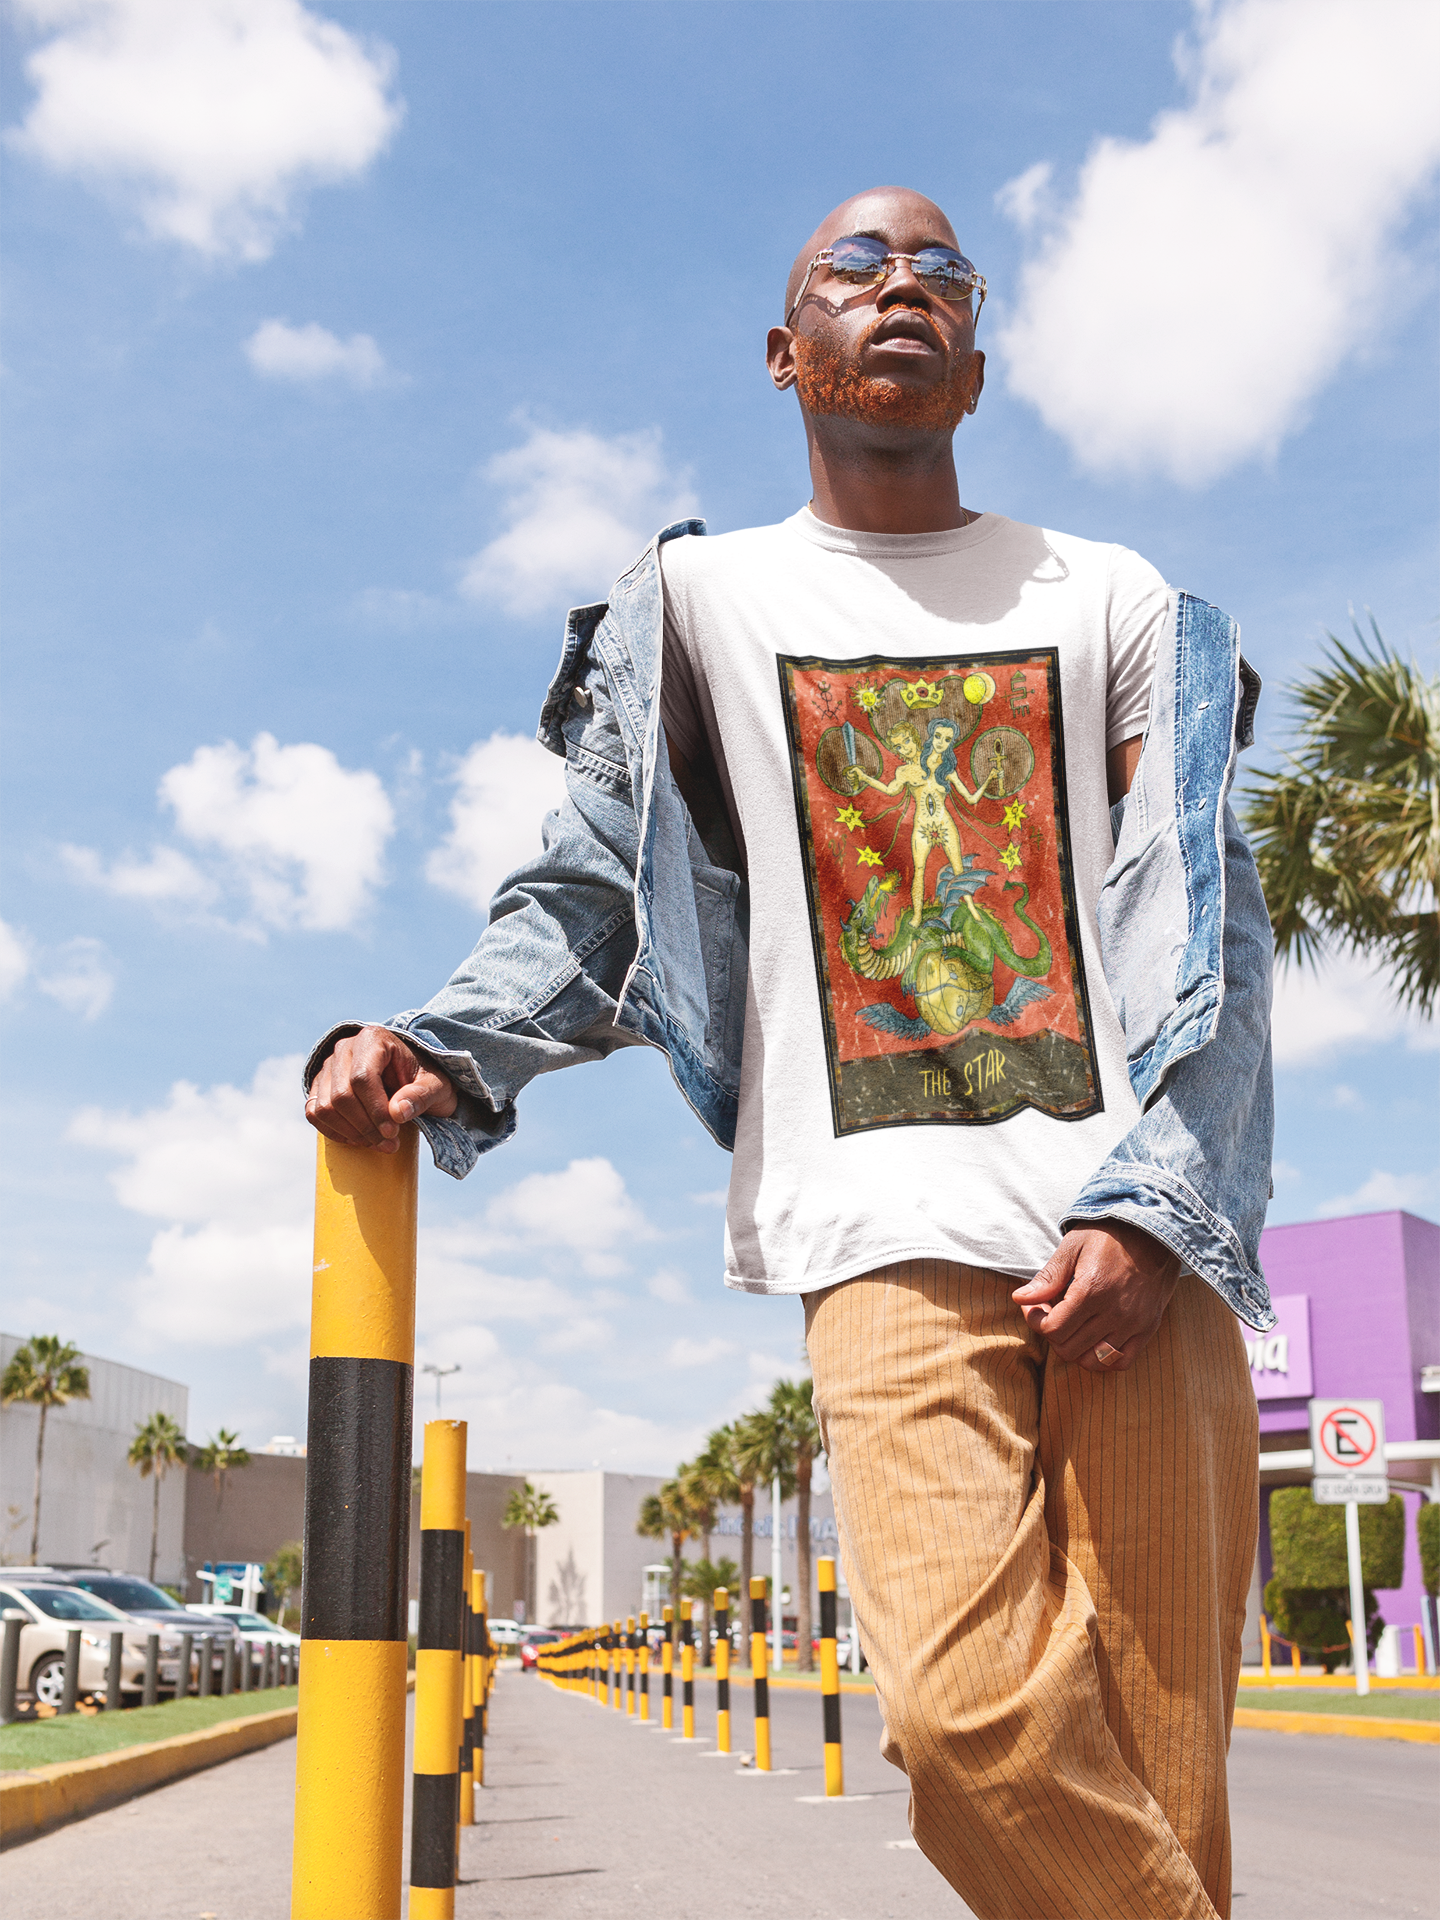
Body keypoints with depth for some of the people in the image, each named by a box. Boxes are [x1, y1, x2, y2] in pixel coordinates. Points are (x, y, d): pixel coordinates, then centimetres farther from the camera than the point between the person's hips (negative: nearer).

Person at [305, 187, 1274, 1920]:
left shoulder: (1111, 604, 16)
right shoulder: (701, 600, 16)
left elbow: (1213, 938, 9)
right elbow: (587, 896, 12)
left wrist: (1151, 1205, -7)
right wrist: (442, 1049, -9)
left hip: (1138, 1241, 2)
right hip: (896, 1231, -1)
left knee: (1155, 1762, 0)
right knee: (968, 1713, -19)